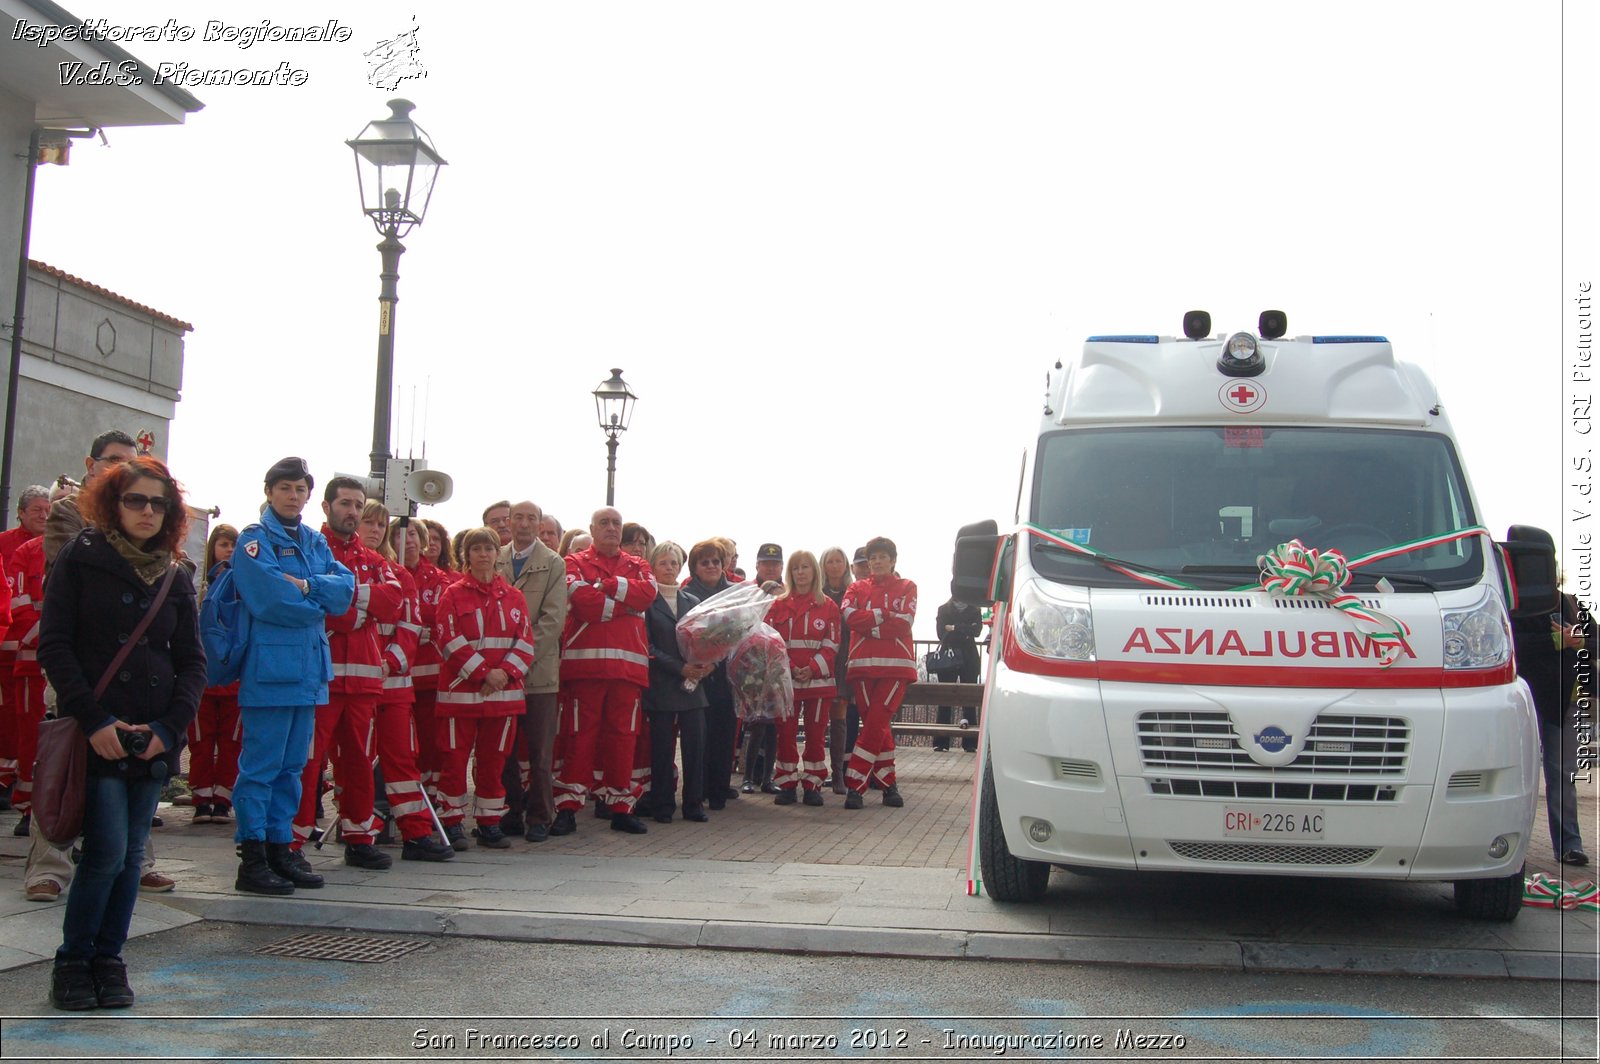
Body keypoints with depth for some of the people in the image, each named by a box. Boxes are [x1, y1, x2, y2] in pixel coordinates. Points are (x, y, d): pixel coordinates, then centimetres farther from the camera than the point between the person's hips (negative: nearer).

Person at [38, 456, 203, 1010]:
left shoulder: (176, 577, 9)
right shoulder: (81, 558, 0)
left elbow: (192, 661, 9)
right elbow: (53, 645, -5)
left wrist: (169, 726, -6)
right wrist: (94, 720, -14)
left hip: (154, 737, 4)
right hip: (96, 732, -3)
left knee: (132, 854, 5)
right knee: (107, 850, -10)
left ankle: (108, 959, 18)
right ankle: (72, 960, 8)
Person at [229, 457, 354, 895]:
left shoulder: (317, 543, 17)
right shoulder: (255, 539, -4)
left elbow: (345, 590, 4)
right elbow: (267, 599, -16)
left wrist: (305, 586, -13)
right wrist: (319, 603, -3)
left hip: (309, 667, 7)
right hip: (270, 666, -7)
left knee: (292, 764, 11)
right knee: (261, 764, -4)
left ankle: (280, 847, 19)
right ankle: (252, 859, 0)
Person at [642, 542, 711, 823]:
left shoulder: (692, 602, 15)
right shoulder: (647, 602, 0)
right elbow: (648, 647, -7)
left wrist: (705, 664, -7)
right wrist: (680, 668, -14)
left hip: (692, 684, 4)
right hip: (661, 686, -4)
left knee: (695, 745, 1)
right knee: (662, 747, -1)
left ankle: (694, 804, 9)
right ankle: (662, 806, 8)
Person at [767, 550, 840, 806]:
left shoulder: (828, 607, 4)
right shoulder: (779, 606, 6)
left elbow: (831, 645, 0)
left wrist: (813, 668, -13)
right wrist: (789, 668, -12)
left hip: (818, 679, 0)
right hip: (786, 680, 1)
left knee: (815, 734, 3)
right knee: (786, 734, 2)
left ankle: (812, 785, 11)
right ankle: (787, 785, 10)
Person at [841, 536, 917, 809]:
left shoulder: (906, 588, 11)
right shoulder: (857, 588, 16)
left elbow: (904, 623, -6)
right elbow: (850, 617, -4)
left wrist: (869, 626, -5)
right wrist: (884, 616, -8)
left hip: (896, 664, -2)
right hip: (864, 664, 2)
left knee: (876, 724, -11)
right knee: (877, 726, 2)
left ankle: (856, 784, -10)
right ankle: (888, 783, 9)